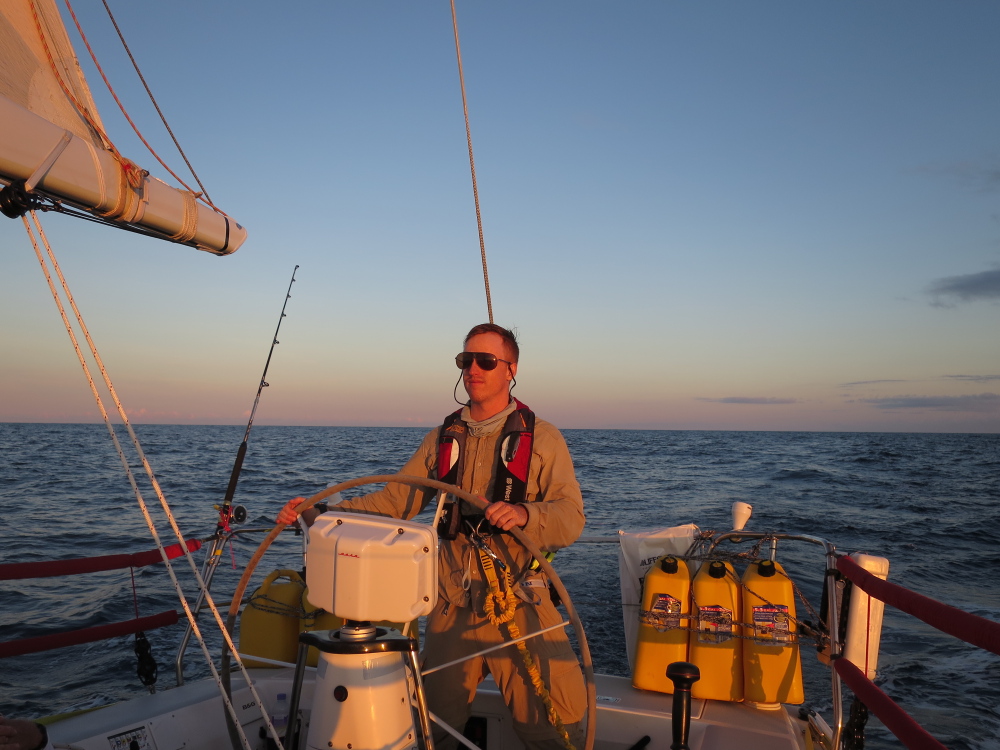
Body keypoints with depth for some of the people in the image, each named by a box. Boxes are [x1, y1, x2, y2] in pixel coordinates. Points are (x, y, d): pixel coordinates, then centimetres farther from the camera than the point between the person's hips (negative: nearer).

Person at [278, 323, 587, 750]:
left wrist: (525, 514, -30)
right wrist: (318, 512, -4)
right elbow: (392, 502, 7)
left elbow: (571, 516, -9)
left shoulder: (542, 438, 0)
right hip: (453, 604, 3)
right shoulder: (442, 439, 12)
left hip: (521, 605, -3)